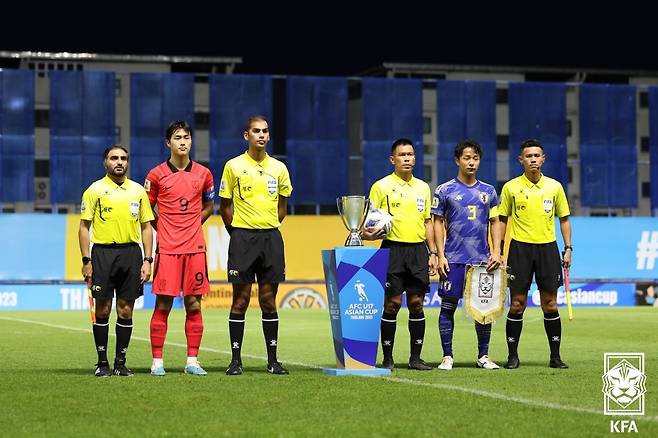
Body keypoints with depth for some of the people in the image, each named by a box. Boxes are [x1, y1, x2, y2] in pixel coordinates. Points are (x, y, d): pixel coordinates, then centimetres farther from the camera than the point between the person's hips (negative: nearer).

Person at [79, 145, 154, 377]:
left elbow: (146, 226, 12)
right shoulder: (95, 190, 2)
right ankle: (102, 362, 6)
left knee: (126, 310, 3)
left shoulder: (138, 190, 10)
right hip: (103, 252, -2)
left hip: (131, 252, 3)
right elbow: (84, 227, 1)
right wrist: (86, 261, -6)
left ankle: (121, 362, 10)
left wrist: (147, 260, 4)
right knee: (103, 309, -1)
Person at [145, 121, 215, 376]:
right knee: (163, 305, -3)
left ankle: (192, 361, 8)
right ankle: (157, 361, 1)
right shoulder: (157, 174, 0)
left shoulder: (203, 173, 7)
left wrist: (191, 225, 11)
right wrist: (164, 230, 6)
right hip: (167, 249, -2)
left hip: (195, 247, 3)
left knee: (194, 304, 3)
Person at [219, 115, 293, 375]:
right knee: (240, 300, -2)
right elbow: (225, 206, 4)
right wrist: (238, 233, 3)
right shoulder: (234, 166, -1)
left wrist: (268, 230, 11)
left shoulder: (279, 168, 8)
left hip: (271, 237, 3)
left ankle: (272, 359, 9)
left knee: (269, 300, 5)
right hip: (242, 237, -3)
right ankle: (236, 359, 2)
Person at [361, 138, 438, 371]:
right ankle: (387, 358, 3)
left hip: (418, 249, 4)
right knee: (392, 303, -4)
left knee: (417, 303, 4)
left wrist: (432, 253, 11)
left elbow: (427, 222, 17)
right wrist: (367, 233, -21)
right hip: (393, 249, -4)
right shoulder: (381, 186, 1)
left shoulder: (423, 187, 14)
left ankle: (415, 357, 10)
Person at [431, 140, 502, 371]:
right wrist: (440, 256, -5)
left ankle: (483, 356, 14)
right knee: (448, 306, -1)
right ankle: (447, 356, 5)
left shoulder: (488, 191, 10)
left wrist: (496, 252, 1)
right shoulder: (445, 190, 2)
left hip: (483, 259, 3)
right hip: (453, 258, -3)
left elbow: (494, 222, 13)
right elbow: (438, 223, 3)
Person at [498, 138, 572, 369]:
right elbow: (502, 220, 6)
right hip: (520, 248, -1)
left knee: (550, 305, 2)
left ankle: (555, 356, 9)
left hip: (547, 248, 1)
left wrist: (568, 249, 4)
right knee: (517, 305, -1)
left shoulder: (555, 186, 6)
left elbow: (564, 219, 12)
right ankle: (512, 355, 7)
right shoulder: (510, 187, 2)